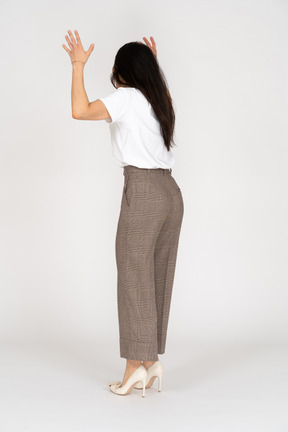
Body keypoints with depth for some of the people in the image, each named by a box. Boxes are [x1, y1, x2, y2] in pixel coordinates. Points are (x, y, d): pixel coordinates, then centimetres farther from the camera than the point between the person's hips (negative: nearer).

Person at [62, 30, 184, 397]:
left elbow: (80, 111, -16)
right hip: (170, 191, 8)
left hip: (143, 191, -7)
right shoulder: (159, 99, 18)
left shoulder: (127, 97, -3)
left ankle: (135, 365, -3)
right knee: (158, 277, 8)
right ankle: (152, 361, 13)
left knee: (134, 275, -4)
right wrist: (154, 64, 43)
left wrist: (78, 65, -6)